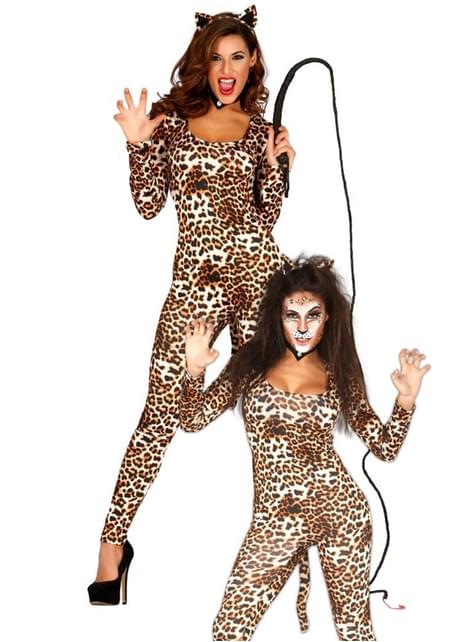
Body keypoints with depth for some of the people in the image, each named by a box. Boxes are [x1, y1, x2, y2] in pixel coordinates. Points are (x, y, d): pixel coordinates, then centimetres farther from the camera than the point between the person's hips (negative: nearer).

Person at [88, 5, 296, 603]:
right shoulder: (172, 117, 8)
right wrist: (138, 144, -7)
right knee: (160, 414, -5)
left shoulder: (260, 128, 11)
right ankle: (112, 543, 4)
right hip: (195, 280, -2)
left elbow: (266, 218, 9)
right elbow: (148, 205, 4)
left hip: (259, 272, 2)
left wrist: (275, 166, -4)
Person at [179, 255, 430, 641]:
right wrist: (195, 368, -10)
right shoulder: (251, 364, 7)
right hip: (276, 519, 0)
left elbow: (386, 448, 7)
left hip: (341, 510, 0)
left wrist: (406, 399, -7)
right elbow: (193, 420, 5)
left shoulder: (339, 376, 7)